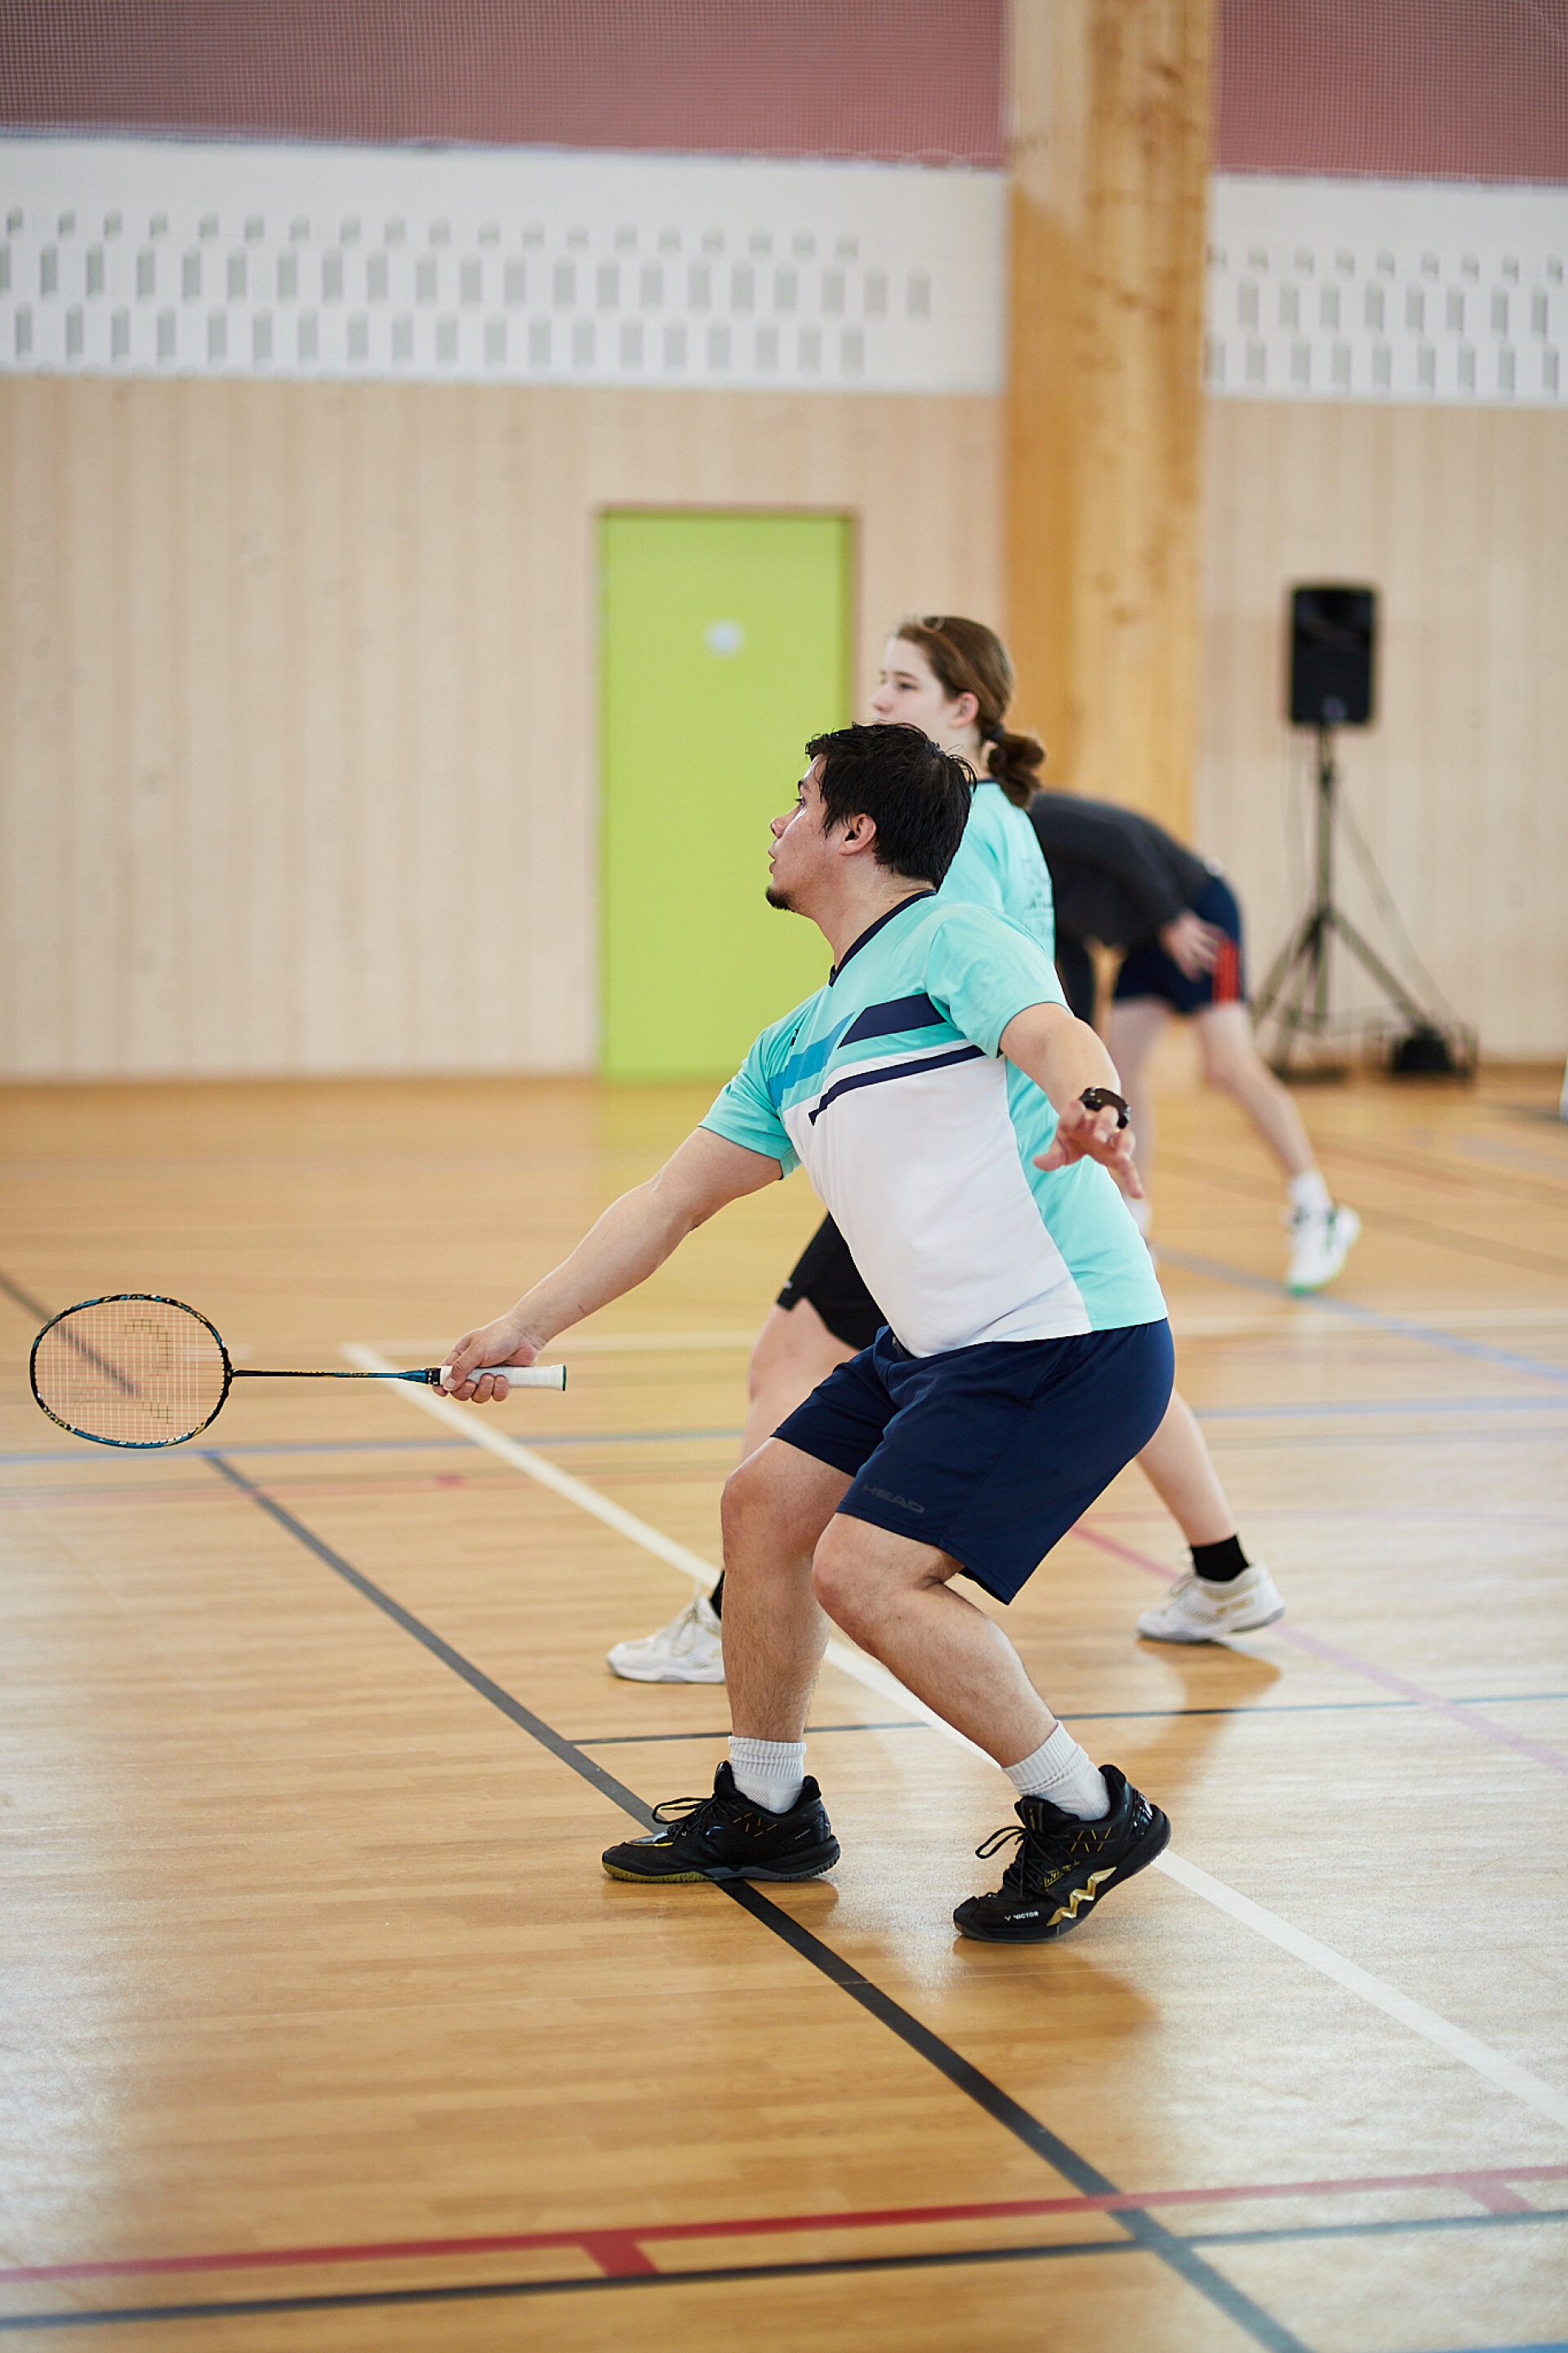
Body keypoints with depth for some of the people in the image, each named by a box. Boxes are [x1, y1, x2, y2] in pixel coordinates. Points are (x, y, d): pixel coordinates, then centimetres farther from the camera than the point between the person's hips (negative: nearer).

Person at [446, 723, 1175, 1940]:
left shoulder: (953, 941, -9)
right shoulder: (796, 1050, 18)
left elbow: (1058, 1037, -30)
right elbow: (671, 1199, 23)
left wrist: (1090, 1106, -53)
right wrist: (525, 1327, 20)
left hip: (1069, 1339, -10)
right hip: (942, 1346, 10)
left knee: (865, 1573, -17)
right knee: (764, 1503, 14)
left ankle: (1086, 1816, -3)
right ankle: (766, 1805, 31)